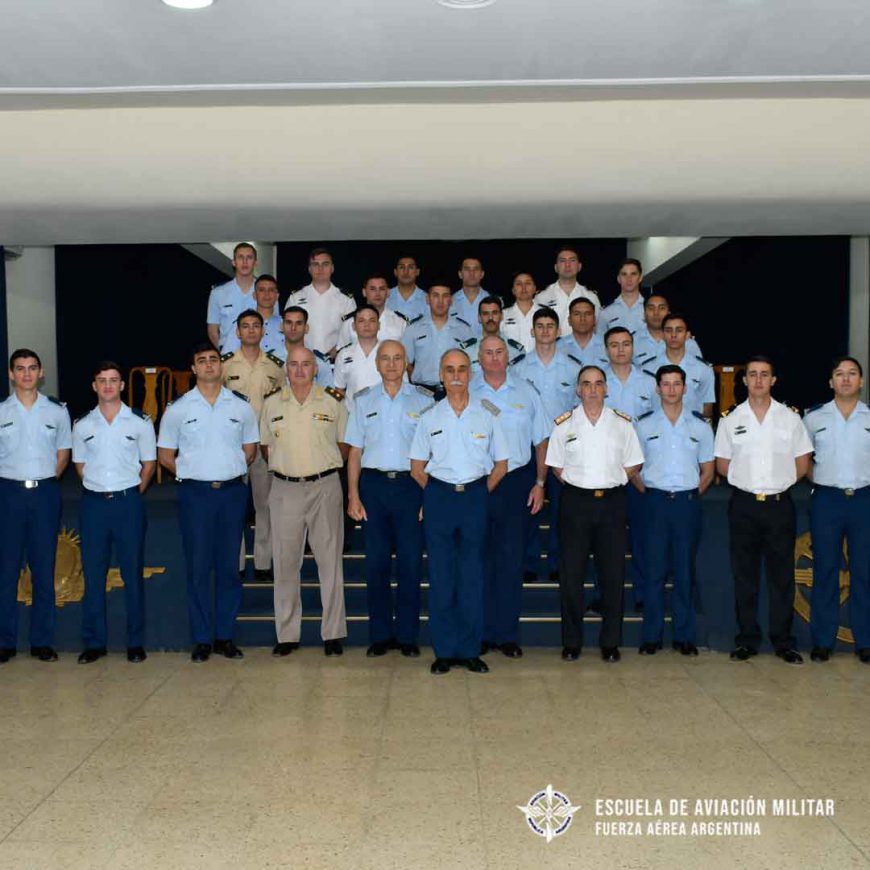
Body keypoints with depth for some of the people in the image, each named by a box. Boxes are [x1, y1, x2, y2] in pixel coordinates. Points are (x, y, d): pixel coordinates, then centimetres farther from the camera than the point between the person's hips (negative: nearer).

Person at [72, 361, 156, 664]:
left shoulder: (140, 421, 1)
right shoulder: (82, 425, 6)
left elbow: (149, 463, 7)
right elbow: (80, 464, 15)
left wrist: (133, 492, 1)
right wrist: (99, 489, 5)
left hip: (129, 502, -2)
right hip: (93, 503, 2)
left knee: (133, 572, 3)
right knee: (93, 573, 5)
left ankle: (136, 642, 13)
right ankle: (94, 642, 16)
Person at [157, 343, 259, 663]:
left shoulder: (241, 406, 6)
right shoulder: (177, 408, 2)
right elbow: (164, 455, 9)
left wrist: (230, 472, 9)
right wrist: (191, 474, 6)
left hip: (232, 492, 1)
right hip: (195, 494, -1)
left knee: (229, 566, 5)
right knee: (198, 567, 1)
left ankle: (224, 636, 15)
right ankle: (201, 639, 11)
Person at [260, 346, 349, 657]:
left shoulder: (332, 402, 3)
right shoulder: (271, 403, 7)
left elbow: (345, 444, 10)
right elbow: (265, 446, 15)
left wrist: (325, 467, 4)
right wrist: (284, 468, 7)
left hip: (325, 487, -1)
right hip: (285, 489, 1)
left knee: (330, 559, 2)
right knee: (285, 562, 5)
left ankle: (333, 633, 11)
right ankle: (287, 634, 15)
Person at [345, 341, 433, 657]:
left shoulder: (423, 399, 5)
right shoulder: (364, 400, 10)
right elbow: (355, 451, 8)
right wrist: (353, 495, 1)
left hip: (410, 483, -1)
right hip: (373, 484, 1)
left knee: (411, 561, 1)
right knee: (376, 561, 4)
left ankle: (407, 635, 13)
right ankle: (380, 634, 15)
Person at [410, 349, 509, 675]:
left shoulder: (487, 415, 4)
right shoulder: (430, 418, 6)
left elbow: (501, 465, 8)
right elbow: (417, 468, 9)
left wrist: (478, 493, 2)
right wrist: (438, 494, 3)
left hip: (475, 497, 0)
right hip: (438, 497, 0)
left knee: (473, 575, 3)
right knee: (441, 575, 2)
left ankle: (470, 650, 13)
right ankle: (444, 650, 11)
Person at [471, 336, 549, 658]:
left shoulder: (526, 391, 8)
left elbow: (541, 441, 10)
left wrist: (540, 483, 3)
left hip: (517, 481, 1)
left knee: (511, 558, 3)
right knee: (478, 558, 3)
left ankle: (507, 634, 12)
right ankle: (481, 633, 13)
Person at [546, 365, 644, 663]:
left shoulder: (622, 423, 7)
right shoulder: (564, 424, 5)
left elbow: (634, 463, 10)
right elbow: (556, 465, 8)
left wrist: (614, 480, -1)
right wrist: (574, 482, -3)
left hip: (612, 502, 1)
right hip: (575, 502, -1)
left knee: (613, 574, 3)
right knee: (571, 573, 1)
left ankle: (610, 643, 14)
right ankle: (571, 642, 12)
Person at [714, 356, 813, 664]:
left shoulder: (790, 417, 4)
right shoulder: (731, 419, 5)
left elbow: (802, 463, 7)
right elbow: (722, 464, 8)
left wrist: (778, 482, 0)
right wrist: (749, 481, 1)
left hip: (779, 504, 0)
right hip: (744, 505, 0)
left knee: (782, 575, 4)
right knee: (745, 575, 6)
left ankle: (783, 641, 14)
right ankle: (747, 639, 16)